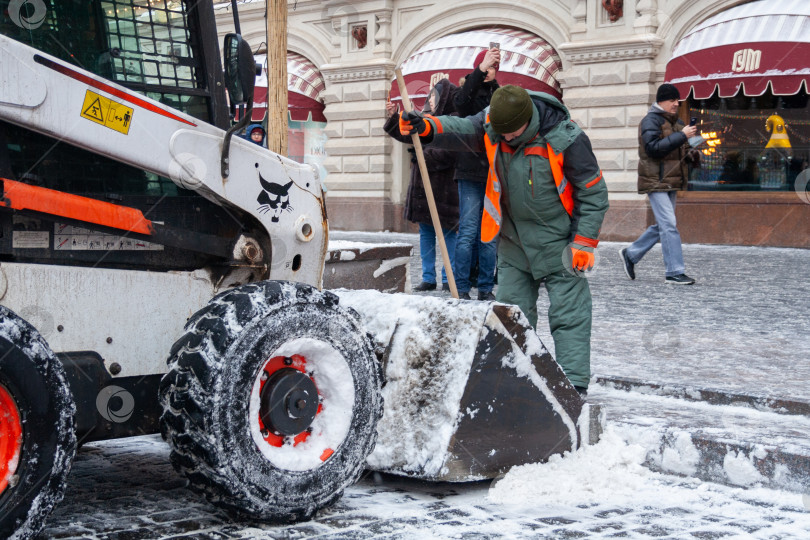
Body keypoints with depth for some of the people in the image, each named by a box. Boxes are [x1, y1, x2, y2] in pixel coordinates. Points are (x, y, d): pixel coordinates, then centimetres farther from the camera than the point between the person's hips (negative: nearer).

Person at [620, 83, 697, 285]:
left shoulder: (675, 122, 19)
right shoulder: (651, 120, -9)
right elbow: (653, 147, -23)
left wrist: (690, 150, 6)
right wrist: (681, 136, -22)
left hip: (670, 181, 9)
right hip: (656, 181, -9)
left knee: (662, 226, 13)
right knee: (669, 225, -12)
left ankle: (630, 254, 27)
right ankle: (674, 272, -11)